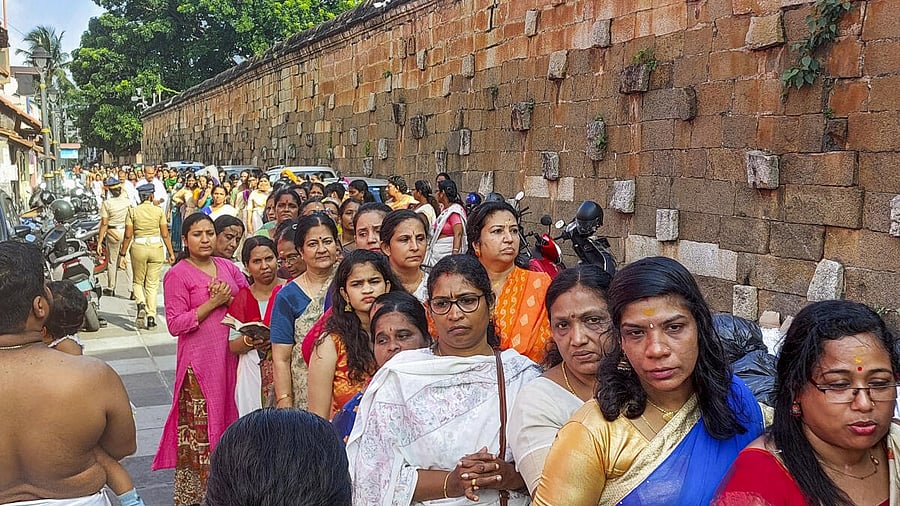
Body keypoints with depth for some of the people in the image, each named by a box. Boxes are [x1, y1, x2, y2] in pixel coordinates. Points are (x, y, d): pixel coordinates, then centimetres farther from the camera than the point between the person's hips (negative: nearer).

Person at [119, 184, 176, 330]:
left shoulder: (133, 211, -1)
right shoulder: (159, 211, -1)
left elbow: (128, 235, -2)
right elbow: (165, 234, -1)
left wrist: (122, 254, 4)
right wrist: (171, 252, 6)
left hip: (139, 248, 0)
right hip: (156, 247, 0)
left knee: (138, 281, 16)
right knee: (152, 284, 7)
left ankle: (141, 305, -11)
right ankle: (151, 318, 3)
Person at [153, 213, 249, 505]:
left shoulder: (227, 267, 11)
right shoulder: (177, 275, -6)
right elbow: (175, 324, -11)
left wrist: (230, 298, -6)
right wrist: (212, 303, -16)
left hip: (230, 357, 6)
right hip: (199, 360, -6)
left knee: (227, 419, 10)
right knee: (198, 430, -4)